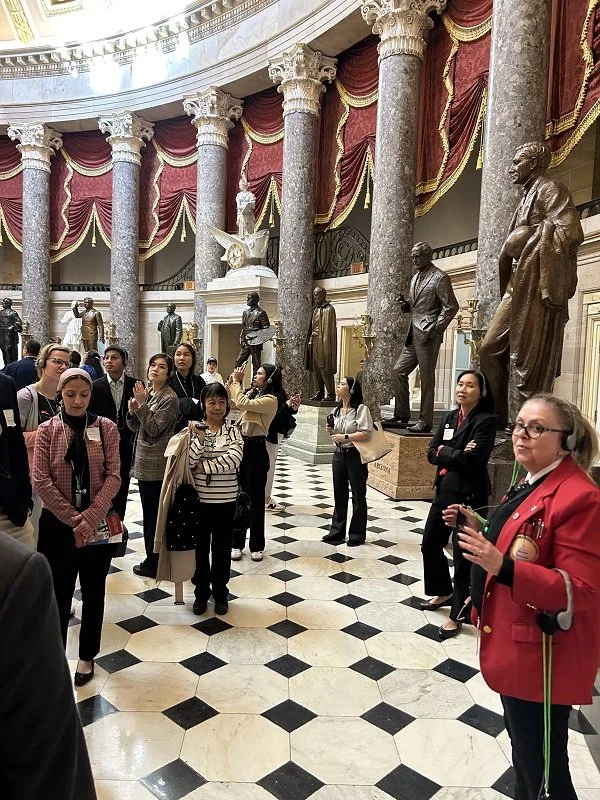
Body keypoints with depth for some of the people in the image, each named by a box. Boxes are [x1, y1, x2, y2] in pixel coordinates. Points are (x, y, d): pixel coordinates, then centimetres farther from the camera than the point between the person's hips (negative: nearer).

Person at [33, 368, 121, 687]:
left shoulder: (106, 428, -2)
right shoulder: (47, 430, -3)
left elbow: (113, 476, -6)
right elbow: (41, 480, -8)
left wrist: (90, 518, -15)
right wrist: (72, 518, -13)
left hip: (98, 524, 1)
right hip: (58, 523, -1)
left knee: (93, 592, 13)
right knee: (59, 595, 7)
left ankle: (87, 656, 30)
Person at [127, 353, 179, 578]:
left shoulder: (169, 398, -13)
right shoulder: (147, 393, 11)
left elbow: (155, 429, -18)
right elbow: (136, 428, 12)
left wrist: (142, 404, -20)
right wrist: (132, 410, -6)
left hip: (156, 465, -9)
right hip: (144, 461, 9)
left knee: (153, 514, 0)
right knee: (149, 513, 16)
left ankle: (153, 563, 11)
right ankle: (152, 559, 28)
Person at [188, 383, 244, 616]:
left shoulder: (233, 431, -3)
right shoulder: (194, 429, -2)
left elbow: (234, 459, -19)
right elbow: (188, 462, -12)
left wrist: (203, 467, -18)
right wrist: (200, 438, -23)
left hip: (225, 500, 0)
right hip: (198, 498, 0)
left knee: (221, 548, 12)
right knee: (200, 546, 12)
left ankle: (220, 593, 28)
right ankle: (201, 592, 29)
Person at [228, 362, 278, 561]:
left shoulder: (270, 400, -14)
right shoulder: (252, 394, 11)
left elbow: (242, 404, -25)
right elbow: (232, 402, 16)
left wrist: (236, 381, -14)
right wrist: (231, 382, 4)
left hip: (255, 450, -7)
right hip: (241, 446, 7)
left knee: (255, 499, 4)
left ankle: (256, 546, 18)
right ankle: (237, 543, 23)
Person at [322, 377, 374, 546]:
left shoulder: (361, 409, -12)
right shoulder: (337, 410, 11)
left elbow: (366, 433, -19)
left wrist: (345, 437, -23)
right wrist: (331, 431, -1)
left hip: (355, 456, -7)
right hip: (339, 455, 7)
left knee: (358, 496, 4)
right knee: (339, 495, 12)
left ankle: (357, 535, 15)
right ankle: (337, 532, 22)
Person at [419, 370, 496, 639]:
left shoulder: (485, 421, -12)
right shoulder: (449, 417, 9)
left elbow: (473, 460, -23)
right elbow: (431, 453, 1)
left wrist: (445, 452, -11)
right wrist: (457, 455, -14)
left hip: (469, 497, -8)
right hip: (444, 491, 8)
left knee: (463, 555, 1)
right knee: (430, 544, 19)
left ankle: (458, 615, 17)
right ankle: (443, 592, 42)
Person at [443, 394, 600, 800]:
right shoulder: (530, 484, 7)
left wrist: (501, 567, -37)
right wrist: (481, 531, 3)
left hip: (543, 653, -9)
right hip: (517, 645, 10)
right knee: (523, 752, 27)